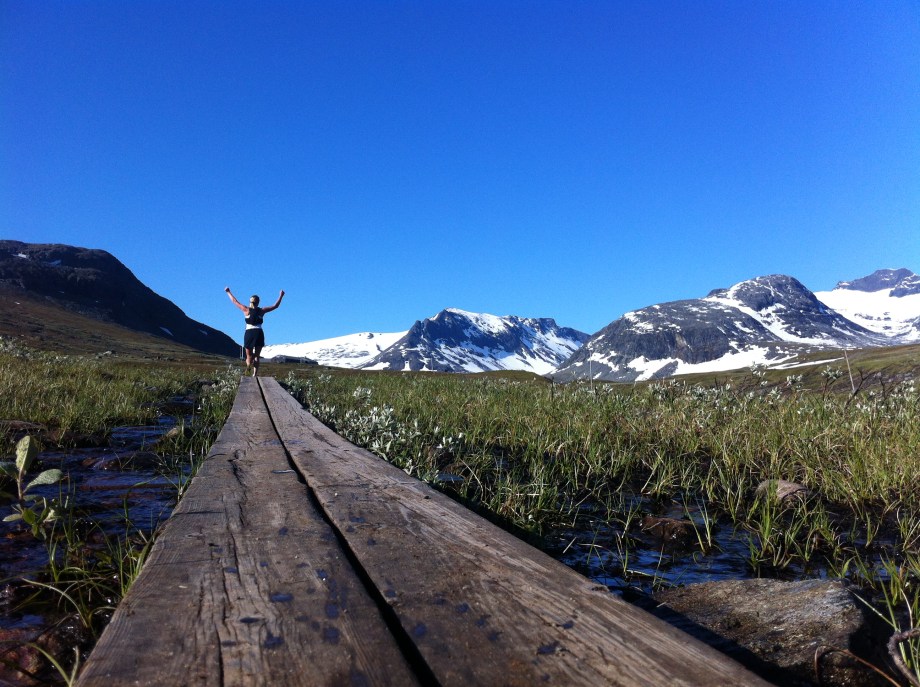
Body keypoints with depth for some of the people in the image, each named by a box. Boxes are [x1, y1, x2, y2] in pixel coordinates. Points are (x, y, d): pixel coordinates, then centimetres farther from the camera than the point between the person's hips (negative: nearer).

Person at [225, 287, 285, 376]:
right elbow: (275, 306, 11)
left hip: (249, 333, 0)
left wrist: (228, 292, 25)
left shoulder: (246, 310, 3)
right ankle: (255, 375, -3)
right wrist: (281, 296, 20)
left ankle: (249, 364, -25)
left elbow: (235, 301, 13)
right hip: (259, 333, 1)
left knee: (249, 356, 8)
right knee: (256, 357, 6)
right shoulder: (261, 311, 4)